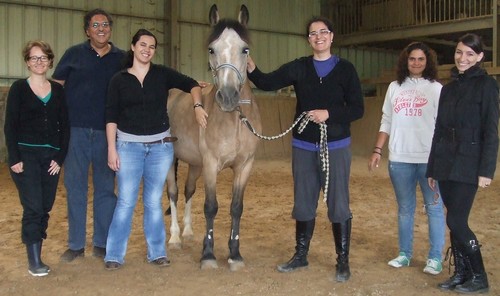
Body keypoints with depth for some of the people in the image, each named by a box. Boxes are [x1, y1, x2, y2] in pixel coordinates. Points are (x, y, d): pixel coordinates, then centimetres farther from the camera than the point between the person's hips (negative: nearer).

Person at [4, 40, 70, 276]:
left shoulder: (58, 90, 9)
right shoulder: (19, 88, 1)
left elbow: (65, 126, 9)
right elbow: (10, 126, -3)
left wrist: (60, 157, 0)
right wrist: (14, 159, -10)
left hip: (52, 156, 4)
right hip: (26, 155, -3)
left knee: (45, 208, 6)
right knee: (33, 208, -9)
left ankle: (37, 253, 19)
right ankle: (34, 261, -2)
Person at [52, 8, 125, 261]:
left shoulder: (122, 59, 6)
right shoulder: (74, 54, 5)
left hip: (107, 133, 1)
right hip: (75, 131, 0)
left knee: (105, 188, 7)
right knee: (75, 187, 6)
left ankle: (102, 243, 20)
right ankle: (76, 244, 17)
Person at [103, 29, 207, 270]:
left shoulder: (163, 74, 3)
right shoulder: (119, 79, 0)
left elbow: (191, 84, 4)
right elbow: (111, 116, -1)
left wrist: (197, 106, -15)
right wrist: (111, 148, -7)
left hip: (160, 145, 1)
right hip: (129, 145, -1)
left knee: (153, 201, 9)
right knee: (126, 202, -1)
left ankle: (157, 253, 18)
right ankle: (114, 255, 10)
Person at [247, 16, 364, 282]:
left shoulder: (345, 69, -3)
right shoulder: (298, 68, 2)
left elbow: (358, 109, -6)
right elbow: (267, 83, -9)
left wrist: (329, 114, -20)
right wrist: (250, 66, -27)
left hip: (336, 146, -2)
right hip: (303, 146, 3)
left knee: (338, 205, 3)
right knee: (303, 204, 13)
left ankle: (343, 261, 16)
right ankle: (301, 255, 28)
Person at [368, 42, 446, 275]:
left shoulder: (436, 88, 2)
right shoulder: (395, 87, 11)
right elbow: (386, 123, 13)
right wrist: (377, 150, 7)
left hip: (429, 158, -3)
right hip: (399, 159, 3)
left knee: (434, 207, 0)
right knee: (405, 208, 11)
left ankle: (435, 257, 9)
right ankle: (404, 253, 21)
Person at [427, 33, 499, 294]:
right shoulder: (449, 88, 14)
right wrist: (433, 167, 16)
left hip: (468, 165, -6)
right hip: (446, 164, 6)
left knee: (456, 222, -8)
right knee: (455, 221, 9)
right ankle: (461, 274, 19)